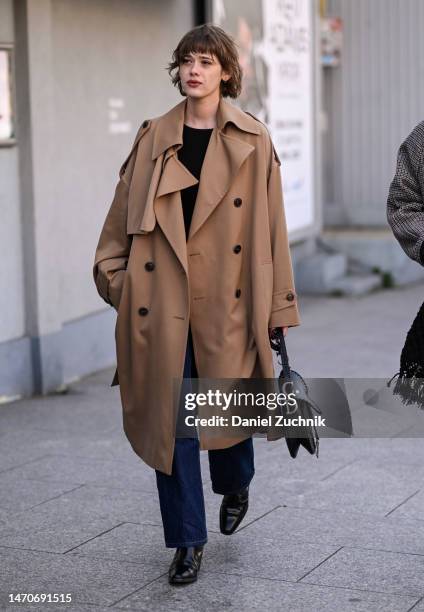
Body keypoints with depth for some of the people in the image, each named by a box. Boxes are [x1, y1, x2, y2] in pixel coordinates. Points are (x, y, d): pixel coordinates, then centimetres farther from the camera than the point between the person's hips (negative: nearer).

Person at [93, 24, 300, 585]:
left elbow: (270, 224, 1)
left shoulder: (252, 141, 2)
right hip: (161, 302, 2)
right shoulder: (154, 137, 7)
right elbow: (124, 214, 12)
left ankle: (235, 488, 42)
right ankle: (188, 542, 14)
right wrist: (116, 274, 4)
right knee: (171, 417, 2)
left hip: (226, 301, -1)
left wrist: (278, 305, 0)